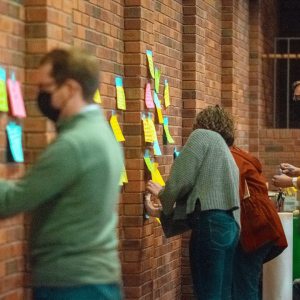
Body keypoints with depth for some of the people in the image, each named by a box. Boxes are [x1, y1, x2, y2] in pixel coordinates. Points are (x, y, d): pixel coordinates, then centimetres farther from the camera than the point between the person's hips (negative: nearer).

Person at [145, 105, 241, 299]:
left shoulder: (202, 135, 5)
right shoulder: (226, 153, 29)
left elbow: (182, 179, -6)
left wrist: (165, 206, 14)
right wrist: (161, 212, 34)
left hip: (210, 223, -9)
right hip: (230, 225, 9)